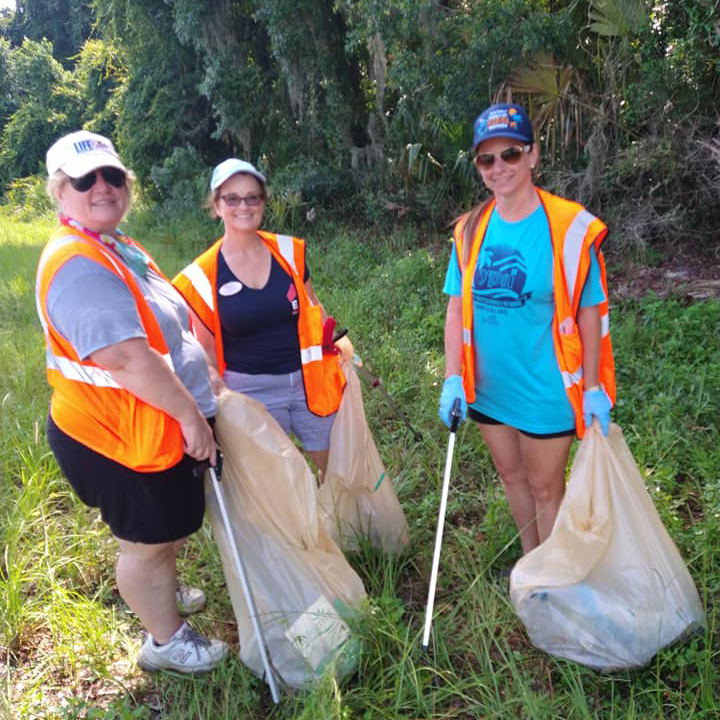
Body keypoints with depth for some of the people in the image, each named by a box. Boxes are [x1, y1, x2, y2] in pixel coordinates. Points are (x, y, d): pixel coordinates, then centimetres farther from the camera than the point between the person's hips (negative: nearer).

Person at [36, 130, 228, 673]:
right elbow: (126, 357, -34)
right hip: (123, 440, -10)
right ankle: (166, 642, 33)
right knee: (147, 542, 10)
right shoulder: (77, 263, -25)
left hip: (158, 424, 10)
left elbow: (161, 328, 19)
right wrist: (191, 416, -25)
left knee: (168, 529, 29)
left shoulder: (118, 247, 9)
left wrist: (197, 401, 20)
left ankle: (163, 595, 55)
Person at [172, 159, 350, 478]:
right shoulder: (203, 276, -7)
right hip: (251, 392, -2)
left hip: (309, 380, 2)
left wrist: (335, 343, -2)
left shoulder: (289, 251, -1)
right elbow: (207, 350, 1)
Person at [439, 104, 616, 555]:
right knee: (512, 475, 21)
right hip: (488, 386, 5)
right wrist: (453, 377, -5)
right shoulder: (470, 230, -2)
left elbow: (590, 314, -9)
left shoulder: (570, 227, -13)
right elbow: (457, 308, 1)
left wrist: (593, 388, -9)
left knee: (545, 487, 11)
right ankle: (530, 562, 44)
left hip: (546, 389, -4)